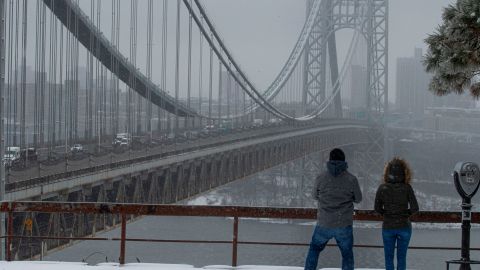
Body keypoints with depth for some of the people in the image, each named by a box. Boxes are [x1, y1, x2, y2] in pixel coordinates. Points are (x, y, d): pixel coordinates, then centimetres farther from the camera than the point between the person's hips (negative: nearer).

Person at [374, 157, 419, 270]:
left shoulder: (382, 188, -9)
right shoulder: (407, 188, -12)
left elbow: (377, 208, -3)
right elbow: (415, 208, -12)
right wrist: (406, 213, 6)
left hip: (388, 227, 0)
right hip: (404, 226, 0)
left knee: (389, 256, 12)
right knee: (401, 257, 12)